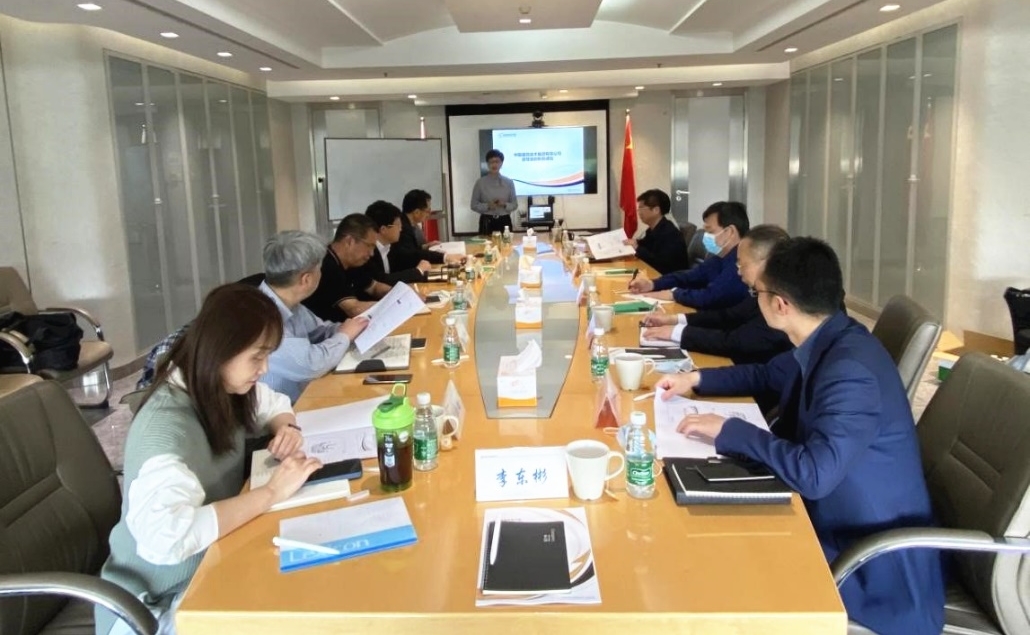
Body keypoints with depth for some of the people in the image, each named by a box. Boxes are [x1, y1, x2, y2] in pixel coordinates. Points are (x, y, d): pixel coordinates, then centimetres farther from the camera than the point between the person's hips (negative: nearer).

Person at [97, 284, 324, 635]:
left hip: (214, 559, 8)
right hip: (159, 602, -7)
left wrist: (287, 429, -8)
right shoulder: (165, 426, -30)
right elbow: (166, 535, -44)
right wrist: (271, 492, -35)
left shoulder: (223, 386, -6)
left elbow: (276, 405, 15)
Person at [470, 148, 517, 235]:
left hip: (504, 221, 1)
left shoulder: (509, 182, 4)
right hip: (487, 222, -1)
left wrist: (505, 205, -13)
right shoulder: (480, 182, 0)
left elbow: (515, 205, 7)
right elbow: (474, 205, 1)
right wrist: (487, 206, -15)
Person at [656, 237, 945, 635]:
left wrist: (728, 430, -26)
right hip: (837, 519, 8)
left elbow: (813, 474, -37)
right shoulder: (823, 345, -1)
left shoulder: (851, 370, -30)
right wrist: (695, 379, 10)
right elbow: (764, 375, 19)